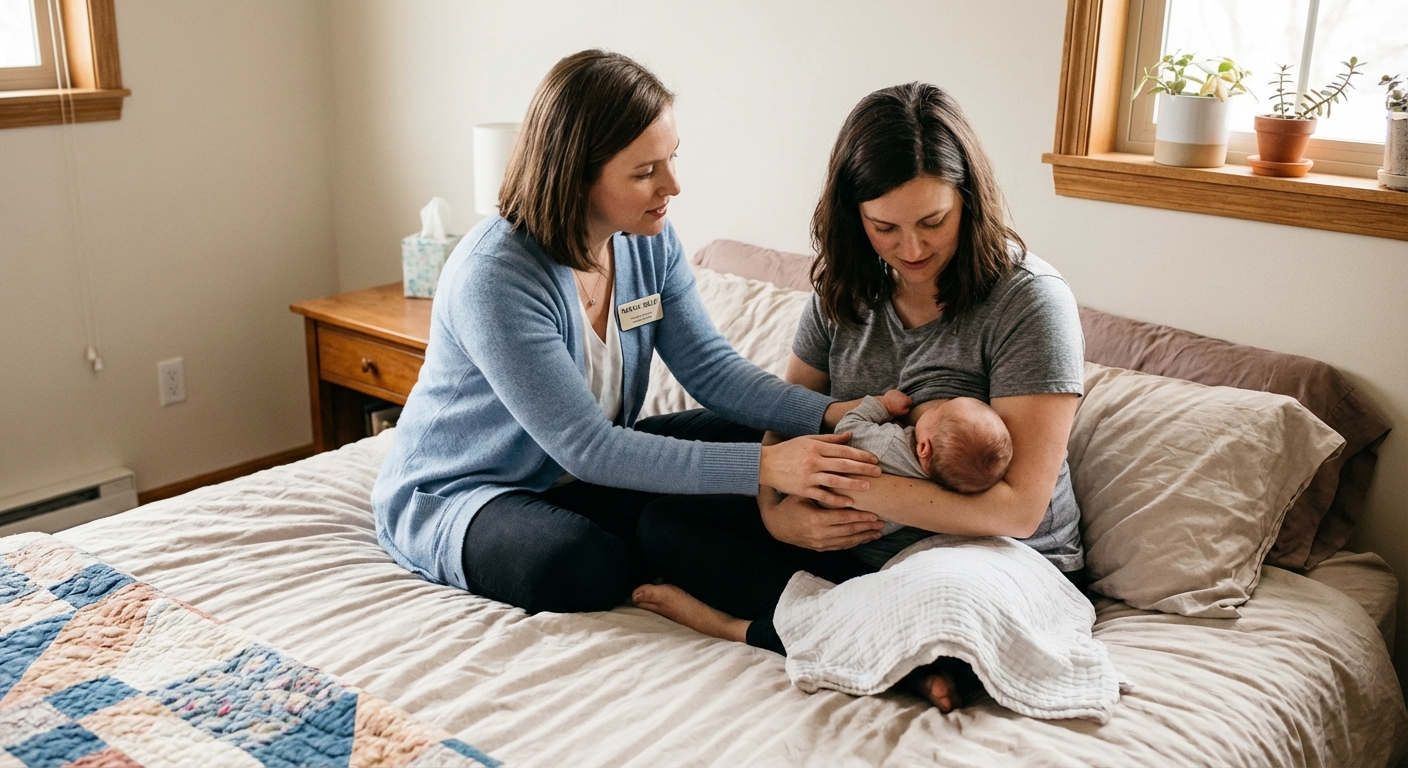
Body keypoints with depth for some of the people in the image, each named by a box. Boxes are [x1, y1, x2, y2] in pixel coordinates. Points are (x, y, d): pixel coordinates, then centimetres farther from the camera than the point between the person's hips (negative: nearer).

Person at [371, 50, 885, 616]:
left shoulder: (649, 240, -7)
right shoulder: (493, 275, -31)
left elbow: (710, 368, -8)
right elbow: (586, 447, -32)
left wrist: (830, 414, -26)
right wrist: (763, 468, -37)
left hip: (586, 468, 7)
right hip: (451, 494, -7)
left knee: (747, 435, -9)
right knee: (589, 568, -36)